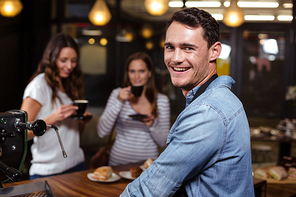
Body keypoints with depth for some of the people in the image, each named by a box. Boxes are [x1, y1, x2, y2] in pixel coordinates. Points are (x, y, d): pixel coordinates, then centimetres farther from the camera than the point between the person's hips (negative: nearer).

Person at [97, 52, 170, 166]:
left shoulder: (162, 100, 4)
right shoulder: (117, 94, 5)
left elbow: (163, 143, 6)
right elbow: (101, 132, -5)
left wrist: (153, 125, -13)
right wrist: (119, 102, -12)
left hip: (148, 162, 1)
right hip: (119, 161, 0)